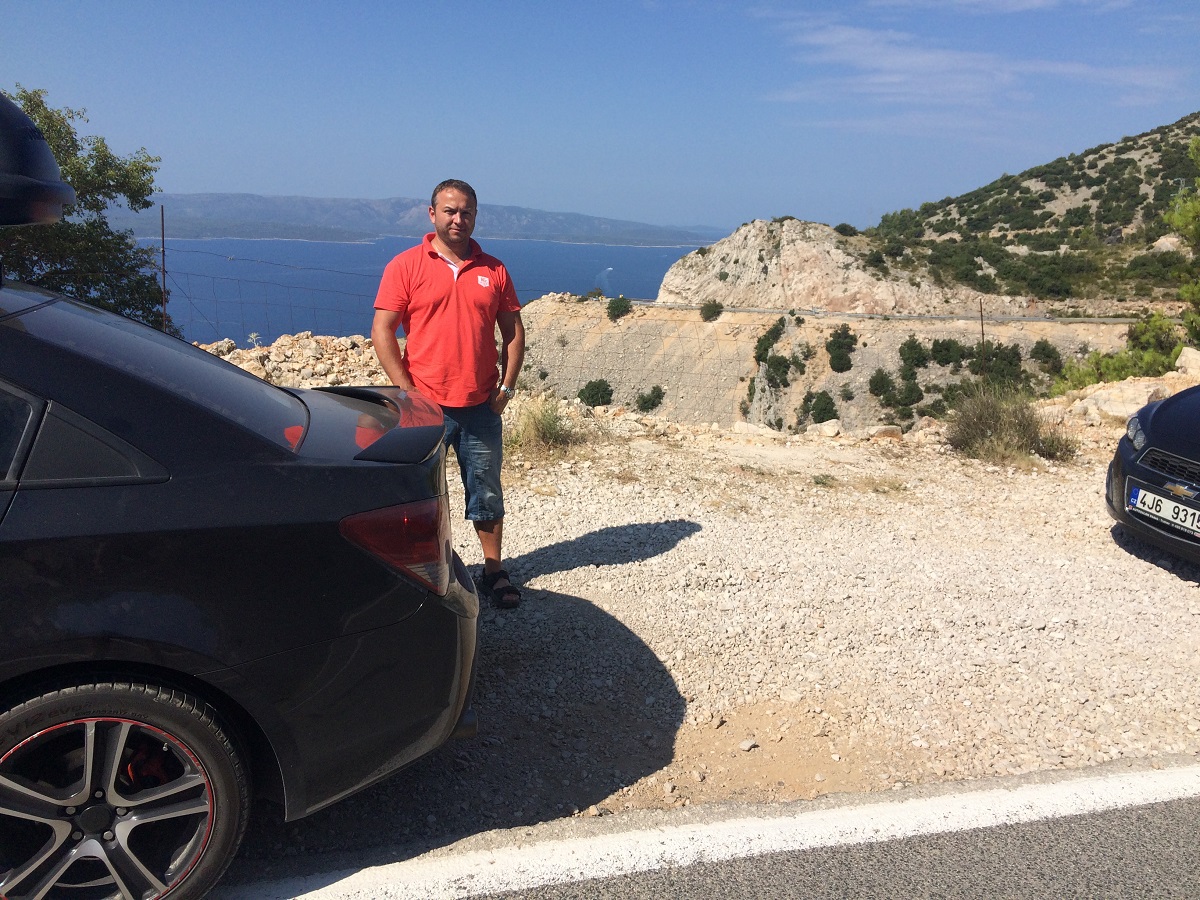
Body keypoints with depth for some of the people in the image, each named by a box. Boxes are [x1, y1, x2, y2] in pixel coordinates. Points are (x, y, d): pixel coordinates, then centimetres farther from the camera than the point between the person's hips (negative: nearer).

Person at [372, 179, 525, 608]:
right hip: (425, 407, -2)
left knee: (486, 492, 11)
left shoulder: (493, 270, 7)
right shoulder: (406, 266, -1)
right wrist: (406, 390, -11)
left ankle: (495, 571, 24)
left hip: (481, 407, 2)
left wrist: (507, 386, 2)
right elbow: (382, 331, -5)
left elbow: (513, 331, 11)